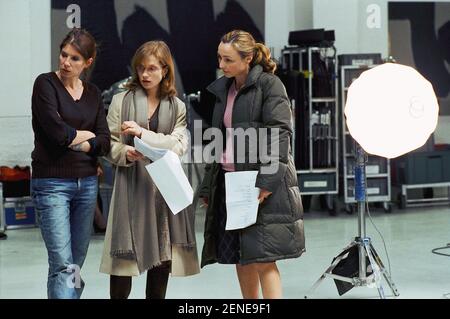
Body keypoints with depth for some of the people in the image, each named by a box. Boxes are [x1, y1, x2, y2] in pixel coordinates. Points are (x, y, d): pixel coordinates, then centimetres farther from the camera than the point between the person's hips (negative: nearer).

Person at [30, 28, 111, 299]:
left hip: (87, 183, 6)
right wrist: (86, 135, -2)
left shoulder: (93, 94, 11)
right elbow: (56, 131, -17)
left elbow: (104, 143, 2)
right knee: (63, 266, -12)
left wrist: (74, 141, -12)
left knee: (77, 264, 8)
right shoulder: (46, 84, -5)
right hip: (52, 183, -5)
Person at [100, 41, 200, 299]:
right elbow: (110, 144, 1)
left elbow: (179, 146, -5)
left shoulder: (177, 107, 9)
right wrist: (125, 154, -20)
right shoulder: (121, 101, 4)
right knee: (125, 256, -5)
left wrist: (144, 134, -16)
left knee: (163, 255, 5)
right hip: (131, 185, -2)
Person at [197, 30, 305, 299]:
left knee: (262, 257, -11)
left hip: (260, 182, -7)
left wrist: (267, 180, -21)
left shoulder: (269, 85, -6)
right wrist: (207, 186, 17)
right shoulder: (223, 89, 16)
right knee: (239, 257, 9)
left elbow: (279, 134, -13)